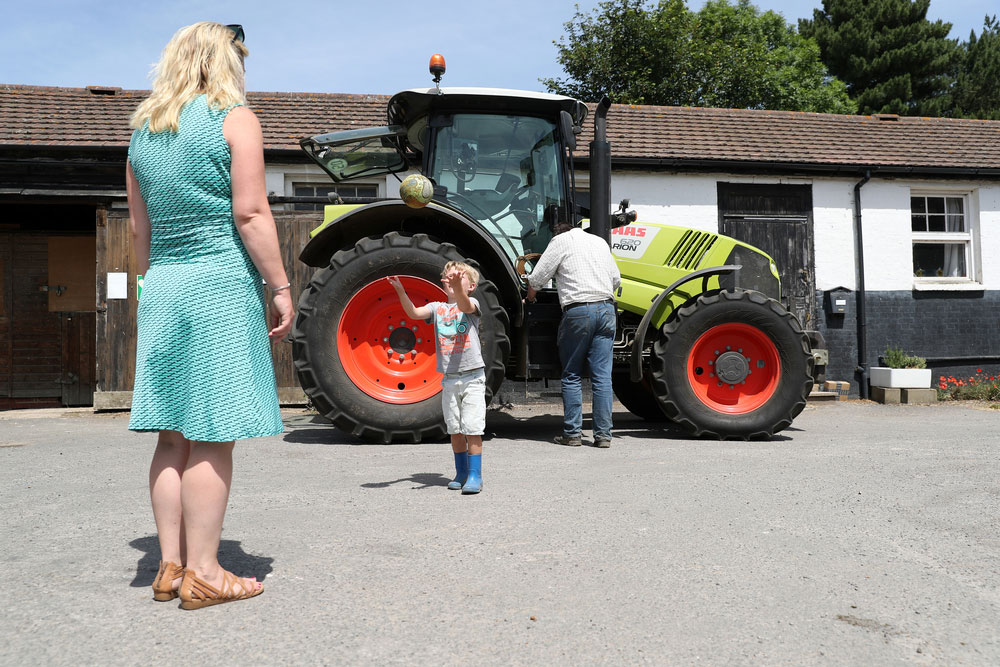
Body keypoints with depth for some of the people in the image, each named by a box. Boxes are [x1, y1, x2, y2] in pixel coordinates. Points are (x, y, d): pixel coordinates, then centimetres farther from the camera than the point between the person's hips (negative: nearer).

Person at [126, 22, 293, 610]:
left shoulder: (144, 131, 16)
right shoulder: (234, 116, -3)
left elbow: (141, 229, 17)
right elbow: (250, 213, -12)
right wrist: (280, 286, -8)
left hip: (161, 290, 7)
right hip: (221, 285, -6)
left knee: (174, 434, 10)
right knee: (212, 437, -3)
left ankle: (171, 565, 17)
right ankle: (202, 573, 4)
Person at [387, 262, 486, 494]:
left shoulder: (472, 303, -1)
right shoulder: (437, 307, 9)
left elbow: (464, 305, -25)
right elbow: (413, 313, -7)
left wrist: (457, 287, -46)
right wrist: (401, 291, -23)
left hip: (472, 377, -4)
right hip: (449, 379, 4)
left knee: (472, 429, -5)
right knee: (455, 430, 10)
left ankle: (475, 475, 1)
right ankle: (461, 473, 22)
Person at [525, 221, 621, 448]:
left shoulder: (561, 241, 5)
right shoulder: (599, 241, 21)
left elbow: (536, 279, 2)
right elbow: (616, 279, 22)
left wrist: (530, 299, 21)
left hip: (578, 312, -4)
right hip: (606, 309, 4)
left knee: (571, 377, 6)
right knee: (602, 377, 4)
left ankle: (572, 433, 6)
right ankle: (603, 435, 4)